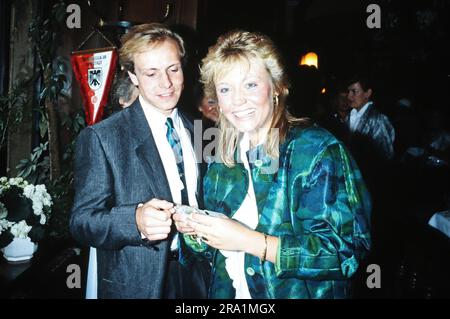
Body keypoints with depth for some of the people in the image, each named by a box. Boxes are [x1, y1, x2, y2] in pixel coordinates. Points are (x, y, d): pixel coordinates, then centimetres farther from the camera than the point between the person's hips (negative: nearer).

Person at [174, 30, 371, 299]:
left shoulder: (317, 150, -19)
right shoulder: (221, 161, -3)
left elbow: (346, 251, -25)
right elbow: (215, 248, 8)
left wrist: (248, 241, -28)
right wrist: (195, 230, -13)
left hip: (299, 292, -5)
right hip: (228, 293, 5)